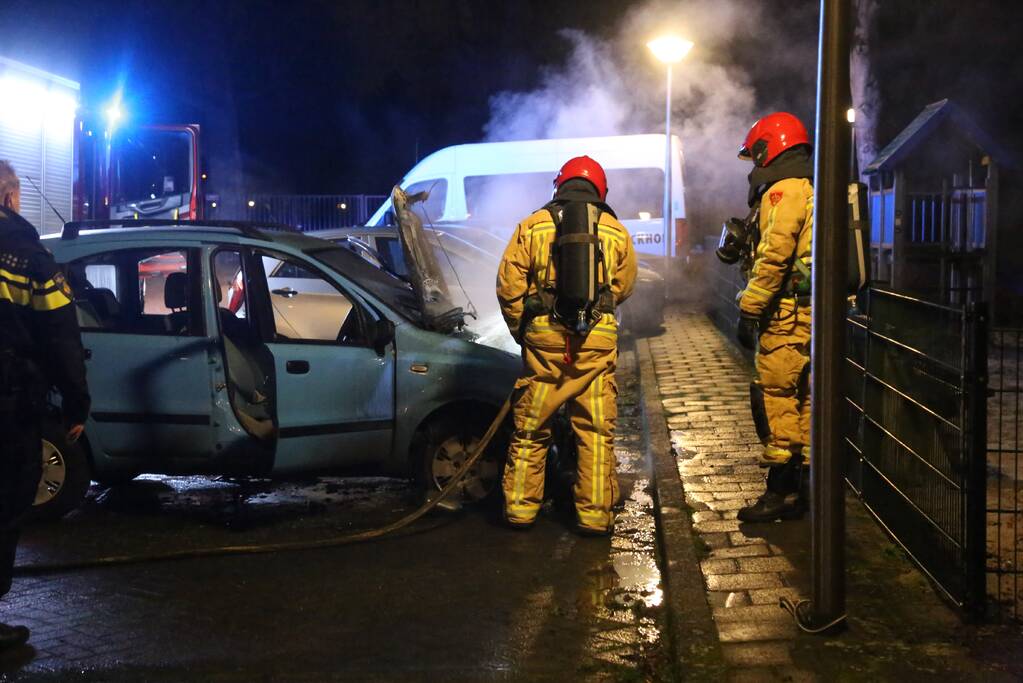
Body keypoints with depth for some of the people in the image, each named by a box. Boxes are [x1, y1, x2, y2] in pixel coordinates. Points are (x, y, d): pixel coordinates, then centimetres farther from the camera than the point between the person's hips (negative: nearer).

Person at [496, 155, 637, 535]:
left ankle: (520, 508, 17)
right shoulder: (616, 232, 7)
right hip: (598, 341, 0)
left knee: (530, 429, 11)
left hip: (544, 338, 0)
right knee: (596, 432, 7)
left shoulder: (532, 226, 3)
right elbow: (623, 287, 14)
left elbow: (508, 286, 0)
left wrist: (522, 332, 12)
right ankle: (594, 515, 9)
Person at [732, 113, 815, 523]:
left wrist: (748, 310, -16)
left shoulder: (784, 191, -10)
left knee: (775, 398, -7)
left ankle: (782, 492, -6)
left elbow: (774, 258, -20)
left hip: (788, 315, -10)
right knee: (802, 399, 14)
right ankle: (801, 485, 20)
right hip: (816, 311, 10)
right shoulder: (815, 191, 20)